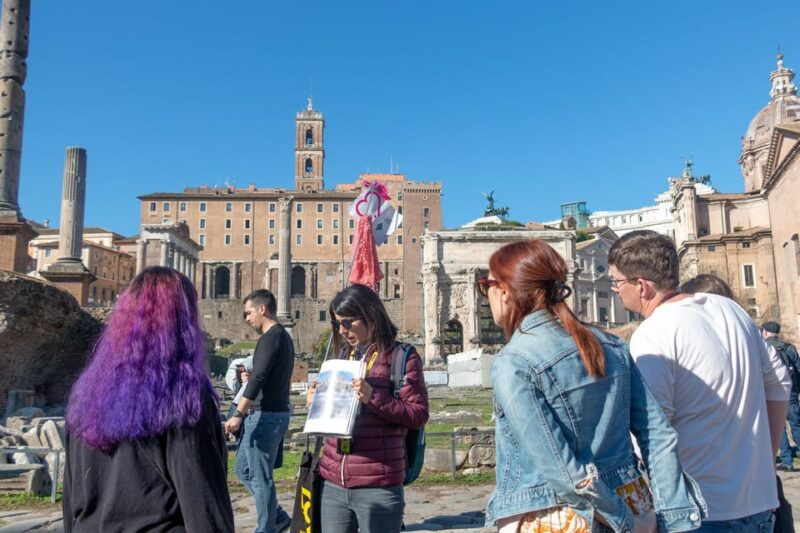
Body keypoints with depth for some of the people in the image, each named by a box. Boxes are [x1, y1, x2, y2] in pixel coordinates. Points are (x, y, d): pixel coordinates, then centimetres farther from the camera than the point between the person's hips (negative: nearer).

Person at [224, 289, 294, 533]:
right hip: (274, 412, 10)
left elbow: (258, 378, -23)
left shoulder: (271, 337, -14)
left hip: (265, 415, -10)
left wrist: (238, 414, -25)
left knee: (260, 477, -1)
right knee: (243, 469, 17)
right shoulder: (282, 336, 16)